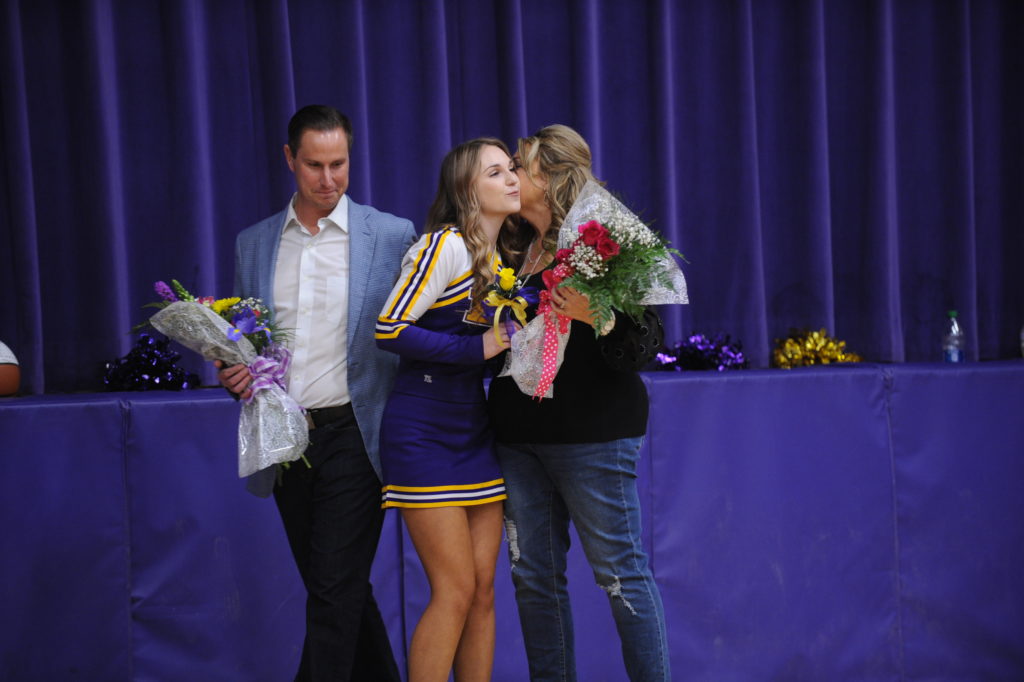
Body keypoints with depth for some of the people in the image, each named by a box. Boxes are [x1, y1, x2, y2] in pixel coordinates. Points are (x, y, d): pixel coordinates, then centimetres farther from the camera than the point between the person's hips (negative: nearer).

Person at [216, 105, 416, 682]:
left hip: (352, 435, -5)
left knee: (335, 591, -8)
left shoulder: (393, 236, -2)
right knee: (334, 588, 14)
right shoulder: (254, 244, 10)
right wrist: (235, 373, -4)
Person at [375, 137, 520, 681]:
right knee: (455, 591, -7)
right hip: (424, 429, -8)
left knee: (483, 590, 6)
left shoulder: (500, 256, 13)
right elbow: (389, 330, -18)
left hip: (473, 428, 8)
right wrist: (475, 348, -19)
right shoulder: (446, 245, -12)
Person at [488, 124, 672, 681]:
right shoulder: (512, 247, 12)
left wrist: (597, 317, -29)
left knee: (620, 571, -2)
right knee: (534, 576, 9)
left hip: (593, 432, -7)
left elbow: (647, 340, -13)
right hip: (519, 435, 7)